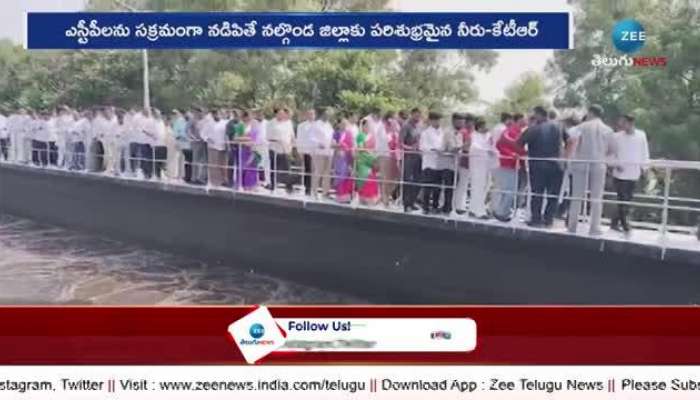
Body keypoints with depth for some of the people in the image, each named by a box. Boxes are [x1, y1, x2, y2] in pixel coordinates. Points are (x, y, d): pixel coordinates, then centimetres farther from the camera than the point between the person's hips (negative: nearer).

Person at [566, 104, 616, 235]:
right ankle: (594, 228, 3)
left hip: (581, 163, 0)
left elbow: (572, 140, -13)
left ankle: (572, 225, 6)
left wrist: (569, 157, -3)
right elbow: (612, 151, 7)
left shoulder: (582, 126, 2)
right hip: (599, 165, 1)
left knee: (577, 196, 5)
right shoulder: (608, 130, 8)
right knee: (596, 198, 5)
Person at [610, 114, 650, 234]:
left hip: (634, 173, 3)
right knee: (622, 198, -5)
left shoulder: (641, 135, 1)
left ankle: (615, 221, 18)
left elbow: (644, 152, 7)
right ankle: (624, 223, 4)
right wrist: (616, 164, -8)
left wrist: (643, 167, 2)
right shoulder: (617, 136, -3)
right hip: (620, 173, -2)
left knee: (628, 198, 7)